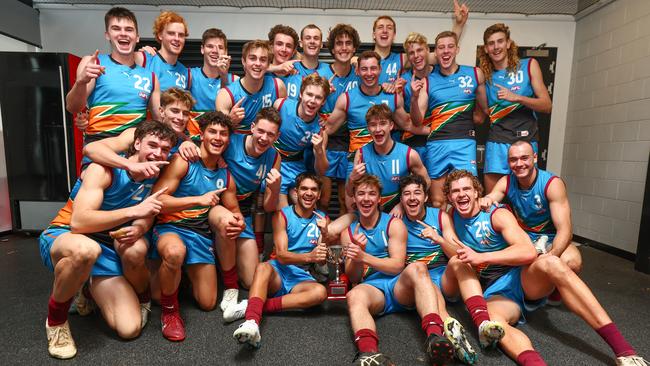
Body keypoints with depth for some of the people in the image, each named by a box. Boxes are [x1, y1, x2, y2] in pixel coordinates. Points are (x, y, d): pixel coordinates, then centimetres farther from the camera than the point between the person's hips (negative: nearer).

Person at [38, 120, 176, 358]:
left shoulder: (154, 178, -3)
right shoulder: (105, 169, -20)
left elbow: (145, 218, -3)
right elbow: (79, 221, -30)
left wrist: (138, 229, -26)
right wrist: (134, 210, -37)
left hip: (107, 249, 4)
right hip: (62, 238, -3)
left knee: (129, 329, -12)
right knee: (86, 249, -44)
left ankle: (93, 291, 22)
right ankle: (55, 318, -12)